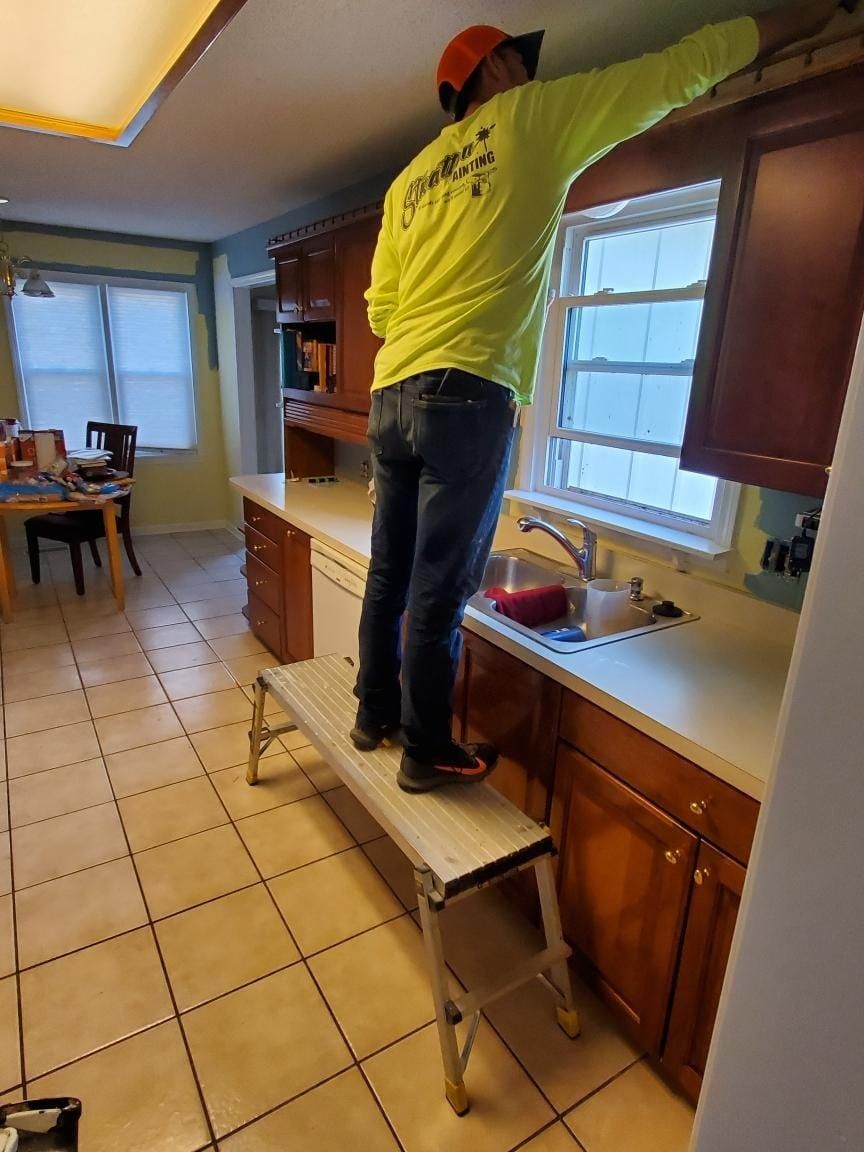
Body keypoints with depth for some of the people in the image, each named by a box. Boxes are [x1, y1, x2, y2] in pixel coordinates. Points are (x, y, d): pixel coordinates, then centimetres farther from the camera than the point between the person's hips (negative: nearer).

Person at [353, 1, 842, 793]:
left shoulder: (410, 178, 25)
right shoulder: (532, 115, 9)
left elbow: (379, 306, 20)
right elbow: (684, 69, 15)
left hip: (391, 395, 7)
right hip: (466, 396, -7)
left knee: (390, 576, 13)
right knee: (440, 592, -2)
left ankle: (376, 715, 27)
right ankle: (428, 753, 11)